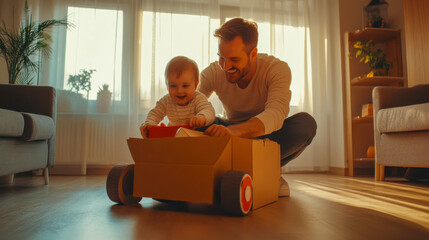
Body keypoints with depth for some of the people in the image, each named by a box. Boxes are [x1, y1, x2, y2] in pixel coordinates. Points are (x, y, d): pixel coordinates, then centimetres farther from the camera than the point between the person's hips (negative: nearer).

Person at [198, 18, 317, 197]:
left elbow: (276, 114, -40)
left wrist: (233, 131, -58)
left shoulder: (277, 69, -23)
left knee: (305, 123, -32)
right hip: (235, 135, 2)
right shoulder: (213, 73, -15)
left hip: (267, 136, -1)